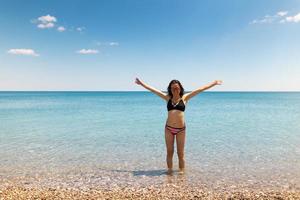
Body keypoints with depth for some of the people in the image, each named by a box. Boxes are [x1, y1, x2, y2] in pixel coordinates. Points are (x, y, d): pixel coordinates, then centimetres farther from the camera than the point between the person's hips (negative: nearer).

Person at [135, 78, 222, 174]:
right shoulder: (168, 98, 6)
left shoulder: (184, 98, 3)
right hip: (168, 128, 2)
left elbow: (200, 89, 2)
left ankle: (181, 171, 19)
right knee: (169, 152, 9)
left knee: (181, 153, 6)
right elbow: (153, 90, 9)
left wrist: (214, 83, 3)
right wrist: (141, 83, 14)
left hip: (181, 129, -1)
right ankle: (170, 170, 22)